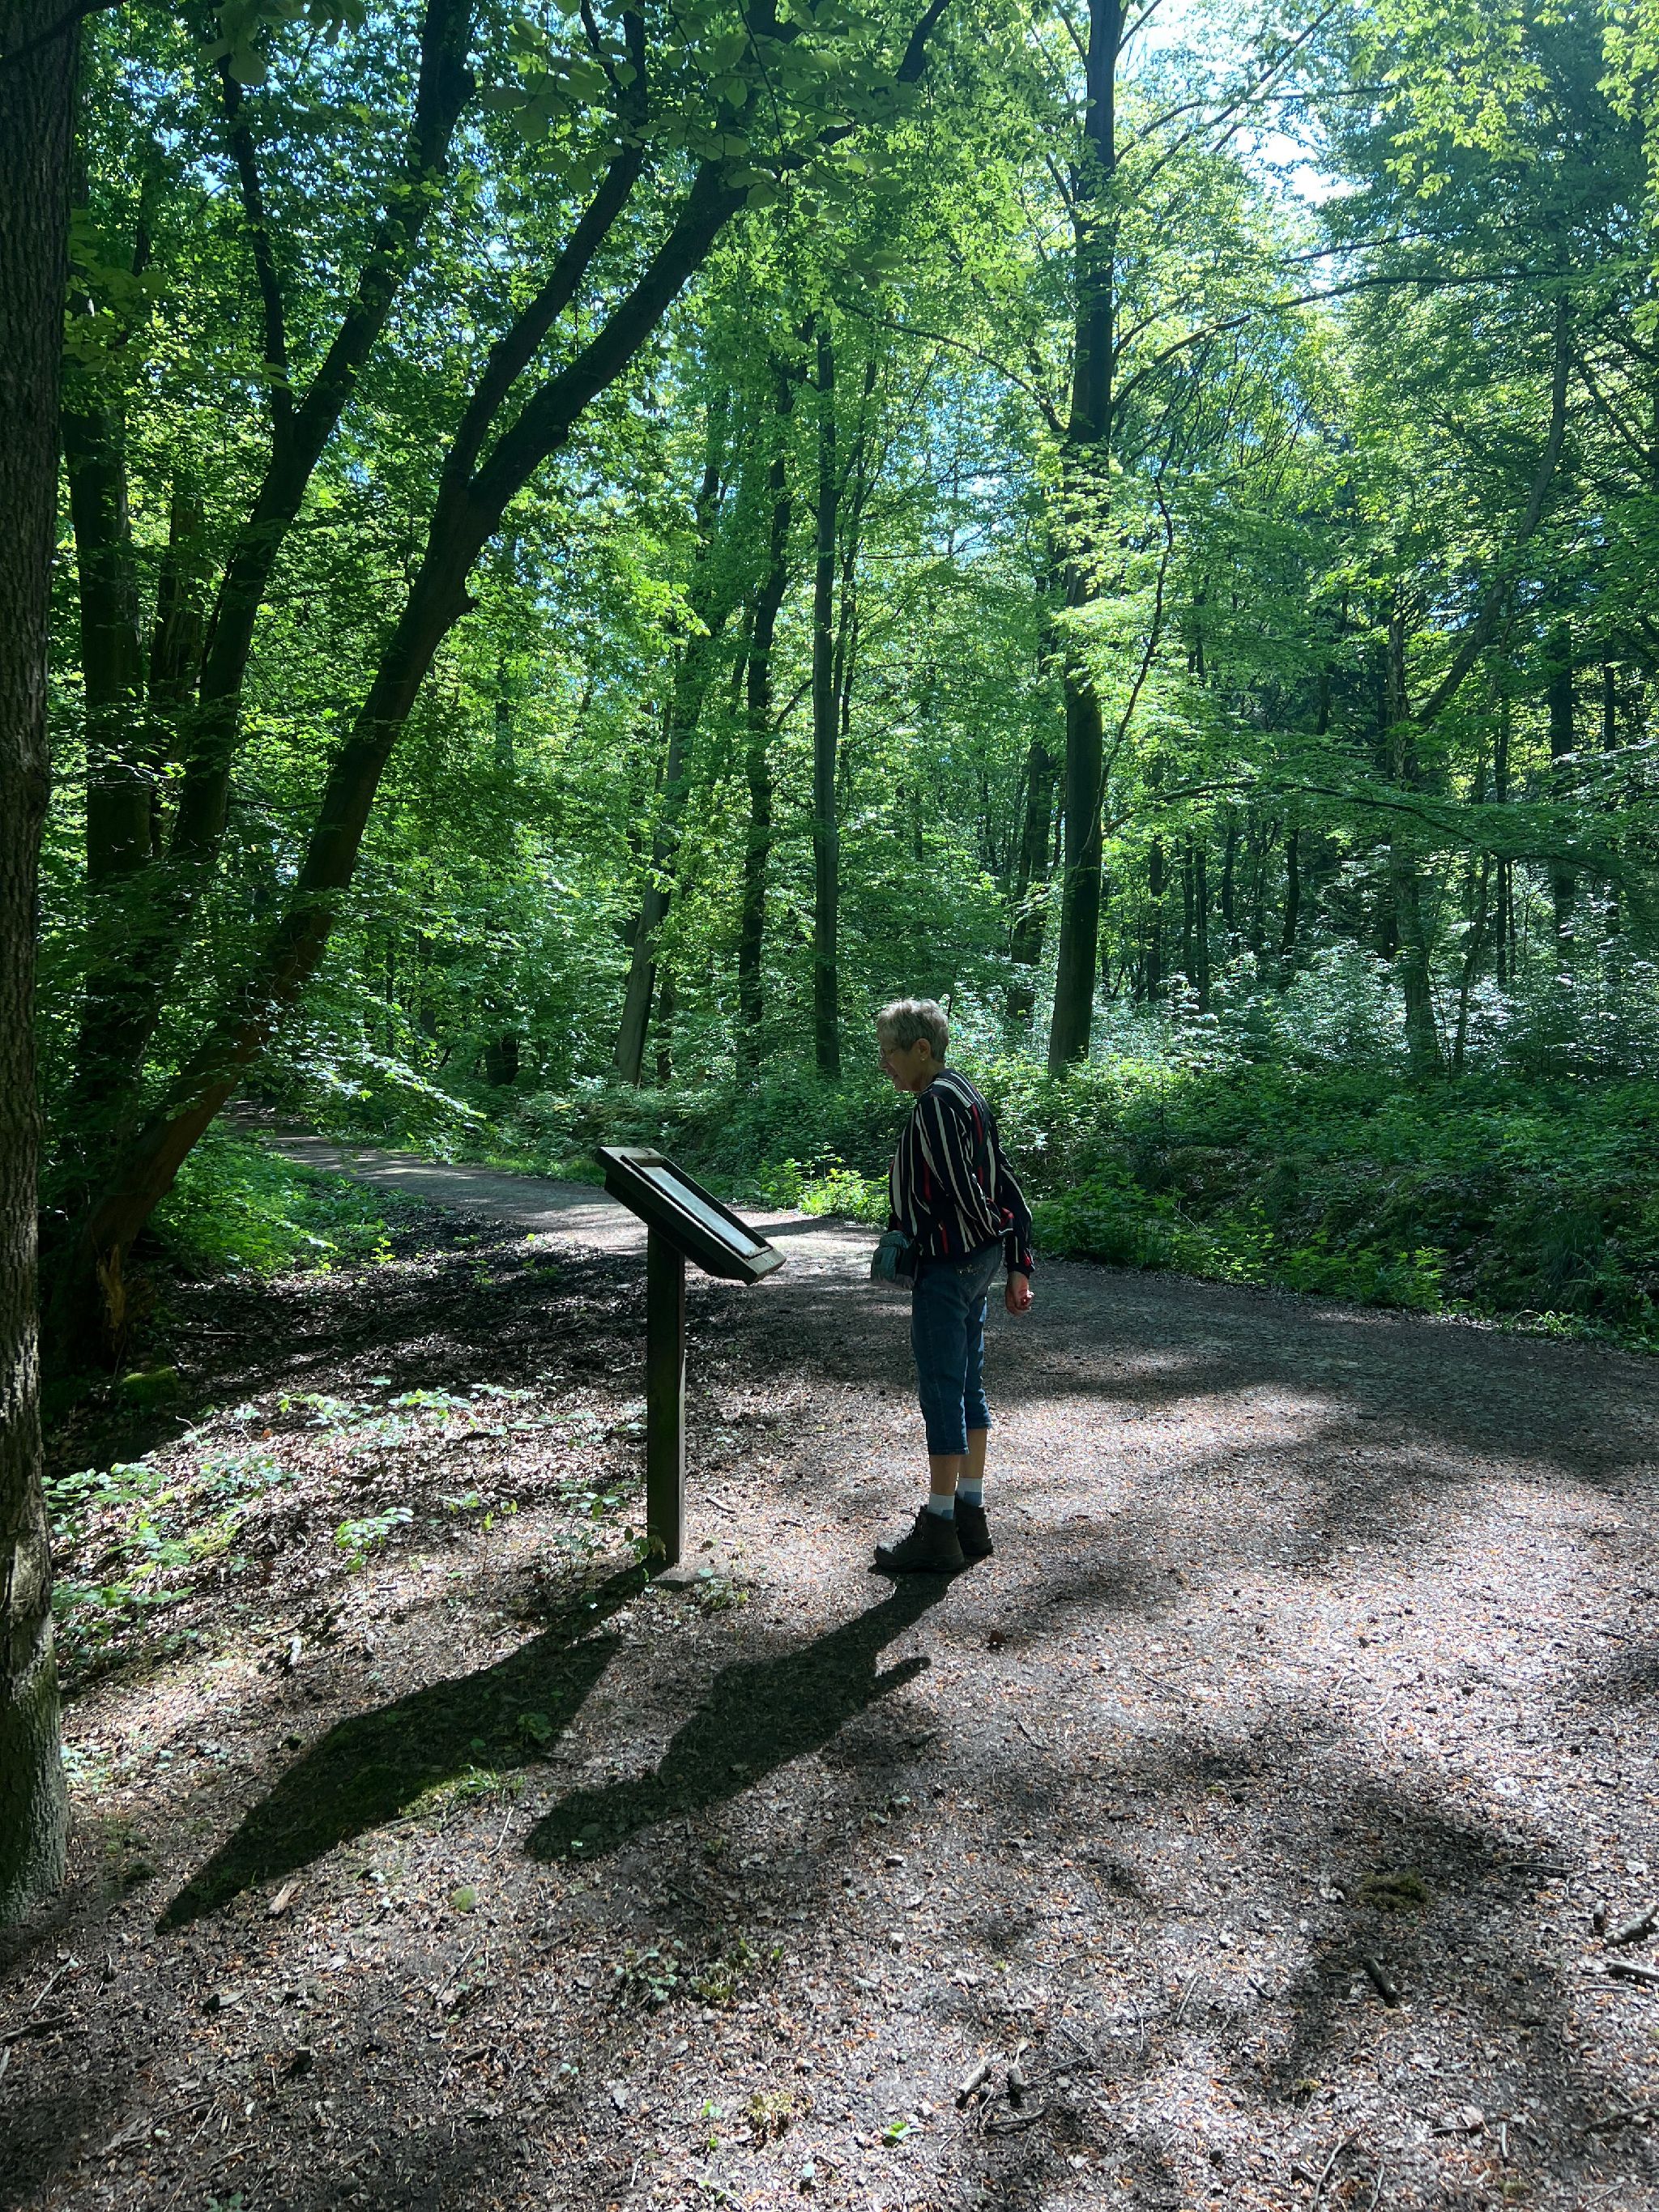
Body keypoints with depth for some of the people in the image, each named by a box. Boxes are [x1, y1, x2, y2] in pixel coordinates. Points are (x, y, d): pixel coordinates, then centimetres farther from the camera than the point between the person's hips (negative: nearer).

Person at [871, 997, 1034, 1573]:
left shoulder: (935, 1103, -17)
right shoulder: (966, 1095, 13)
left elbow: (959, 1190, -23)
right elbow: (1004, 1186, 13)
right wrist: (1017, 1265, 12)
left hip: (946, 1266, -10)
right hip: (978, 1263, 10)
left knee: (942, 1394, -2)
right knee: (967, 1389, 15)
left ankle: (938, 1531, 7)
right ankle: (970, 1518, 24)